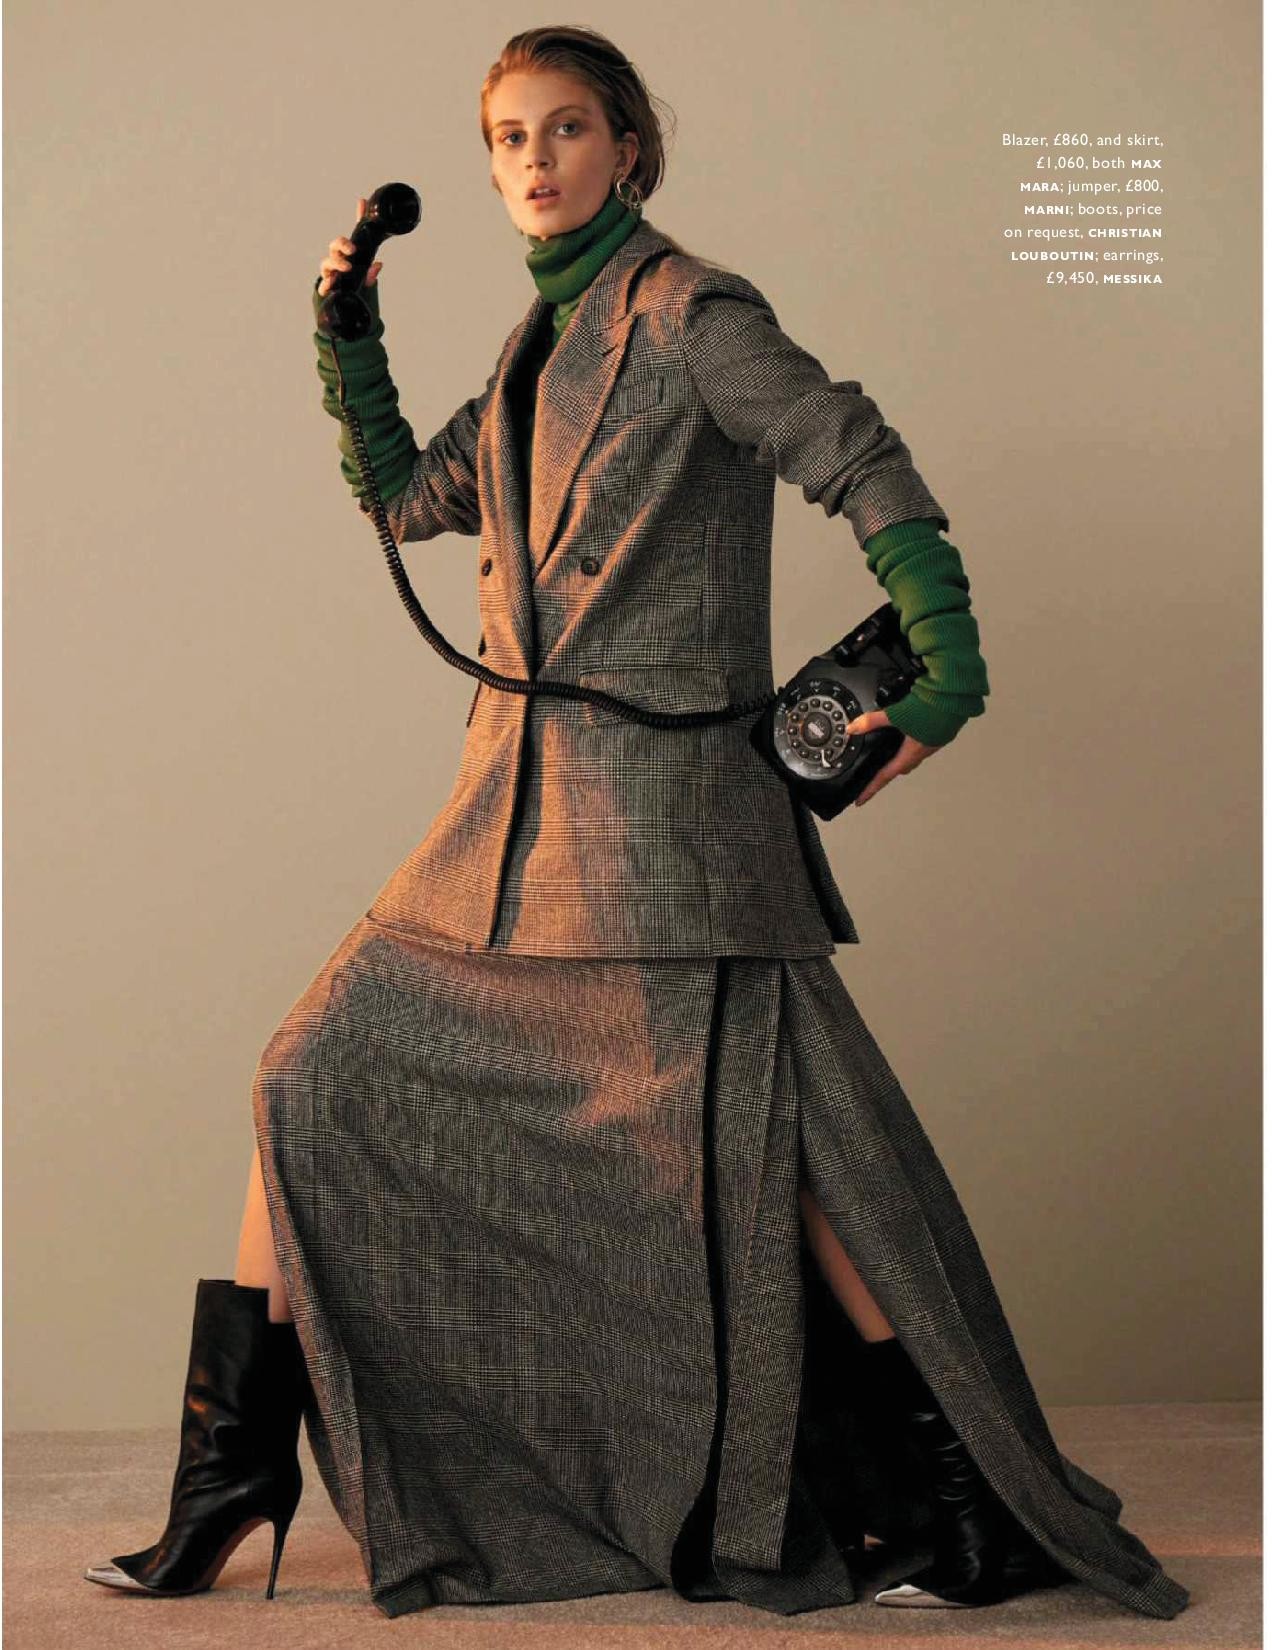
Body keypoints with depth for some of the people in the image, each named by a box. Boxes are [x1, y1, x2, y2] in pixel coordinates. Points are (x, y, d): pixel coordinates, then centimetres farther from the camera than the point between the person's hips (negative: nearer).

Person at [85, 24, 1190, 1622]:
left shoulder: (688, 314, -4)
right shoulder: (540, 346, 18)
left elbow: (867, 469, -8)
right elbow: (407, 495, 27)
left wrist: (942, 666, -15)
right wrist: (345, 333, 18)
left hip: (669, 794, -8)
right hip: (513, 802, 8)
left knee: (769, 1138, -8)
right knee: (318, 1078, 5)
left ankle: (960, 1508, 6)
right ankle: (228, 1485, 15)